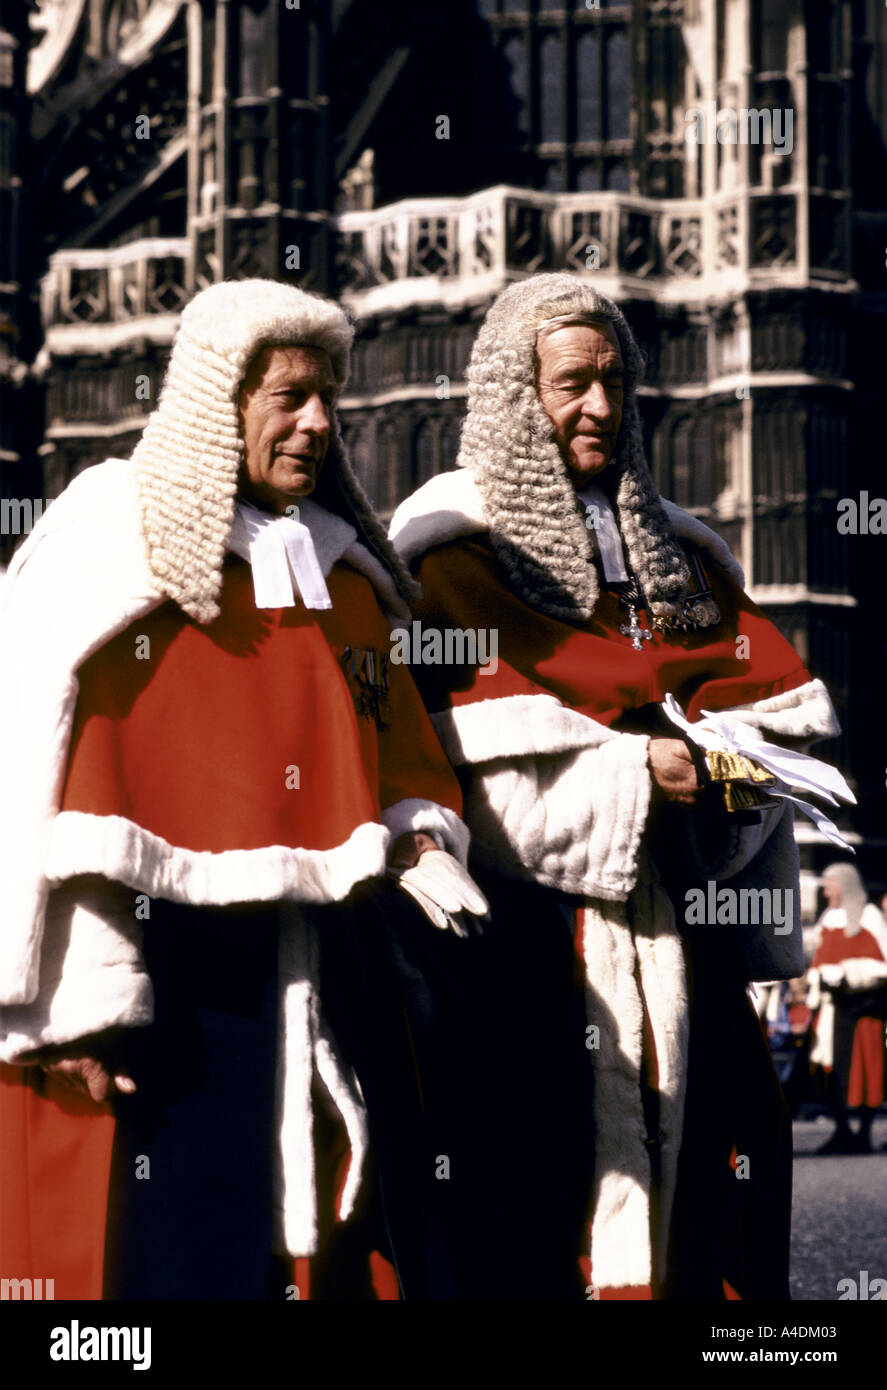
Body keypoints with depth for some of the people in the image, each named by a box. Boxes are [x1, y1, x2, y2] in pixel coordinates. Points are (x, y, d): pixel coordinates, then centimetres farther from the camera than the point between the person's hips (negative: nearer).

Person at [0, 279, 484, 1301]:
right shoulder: (110, 547, -3)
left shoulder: (346, 574, 17)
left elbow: (403, 759, 24)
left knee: (326, 1256, 4)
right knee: (142, 1253, -6)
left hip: (314, 990, 6)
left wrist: (416, 846, 2)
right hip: (146, 978, -6)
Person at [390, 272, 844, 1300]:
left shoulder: (678, 553, 20)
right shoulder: (455, 551, 2)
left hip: (675, 924, 5)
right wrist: (630, 772, -16)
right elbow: (454, 758, -10)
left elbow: (779, 708, 13)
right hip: (527, 918, -5)